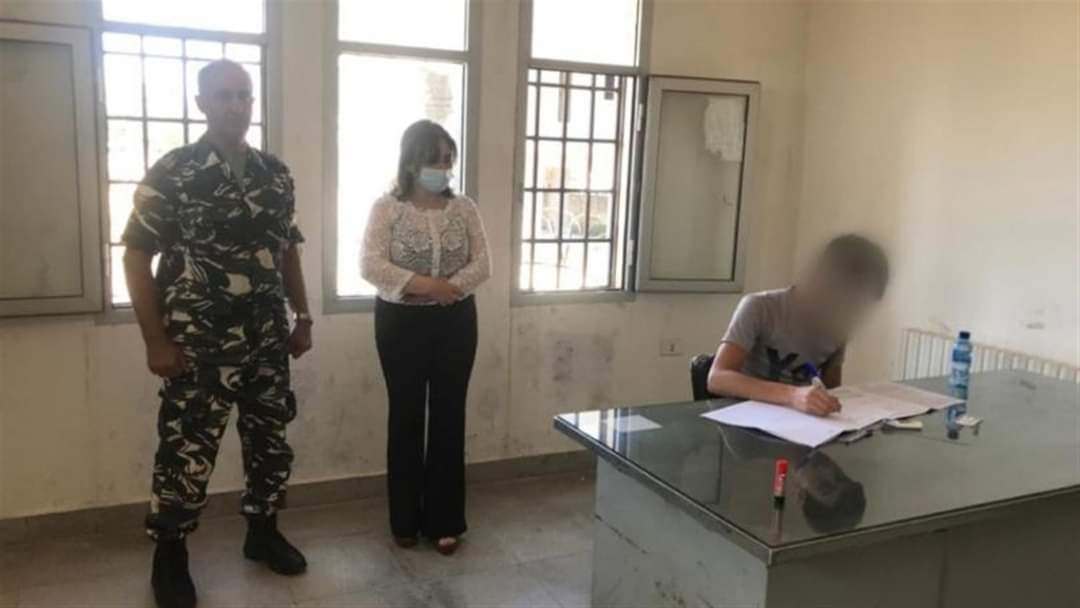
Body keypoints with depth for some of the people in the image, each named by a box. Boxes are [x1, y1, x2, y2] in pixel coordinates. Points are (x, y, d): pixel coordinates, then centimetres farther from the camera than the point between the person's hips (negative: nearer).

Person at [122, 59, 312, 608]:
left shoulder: (276, 174, 7)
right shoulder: (172, 172, -8)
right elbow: (136, 257, -8)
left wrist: (302, 318, 12)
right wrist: (155, 341, -12)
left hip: (267, 342, 5)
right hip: (198, 347, -5)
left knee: (271, 442, 14)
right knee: (186, 452, 3)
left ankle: (263, 533, 34)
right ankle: (169, 559, 22)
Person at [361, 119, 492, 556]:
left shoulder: (464, 209, 3)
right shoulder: (386, 208, -4)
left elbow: (482, 264, -2)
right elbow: (371, 266, -13)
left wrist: (447, 288, -19)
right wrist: (423, 283, -23)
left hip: (455, 322, 2)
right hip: (401, 322, -2)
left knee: (448, 417, 5)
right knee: (406, 416, 6)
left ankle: (444, 521, 17)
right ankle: (405, 521, 21)